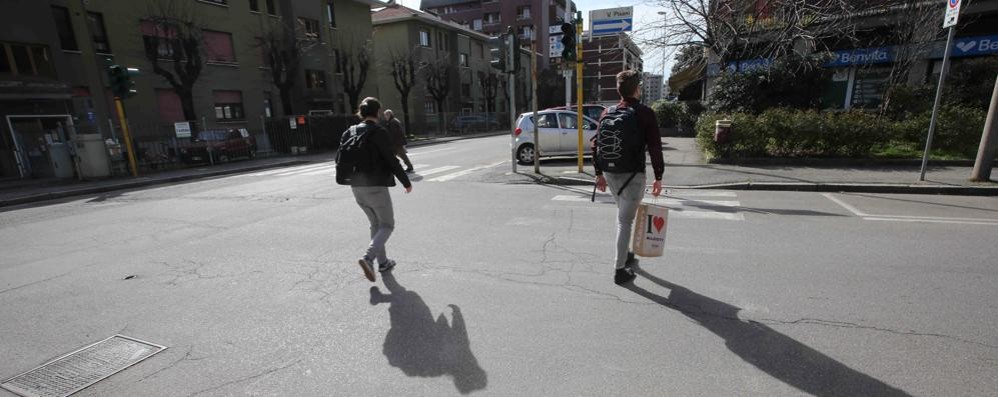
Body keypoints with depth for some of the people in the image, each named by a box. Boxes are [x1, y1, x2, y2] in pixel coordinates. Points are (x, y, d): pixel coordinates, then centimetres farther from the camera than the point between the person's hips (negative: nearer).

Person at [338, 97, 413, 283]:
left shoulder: (350, 132, 7)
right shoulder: (378, 133, -13)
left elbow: (340, 159, 8)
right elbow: (392, 161, -13)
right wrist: (406, 182, -3)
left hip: (357, 188, 7)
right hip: (375, 187, -7)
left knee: (375, 224, 20)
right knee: (387, 225, 6)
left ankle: (383, 262, 25)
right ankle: (368, 257, -14)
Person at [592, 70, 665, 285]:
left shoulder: (607, 113, 5)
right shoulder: (644, 113, -9)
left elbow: (596, 144, 5)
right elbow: (654, 147, -11)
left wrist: (599, 173, 11)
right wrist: (658, 177, -4)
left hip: (610, 174, 5)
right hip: (632, 175, -5)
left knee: (623, 215, 24)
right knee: (625, 220, 0)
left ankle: (625, 255, 37)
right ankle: (620, 270, 5)